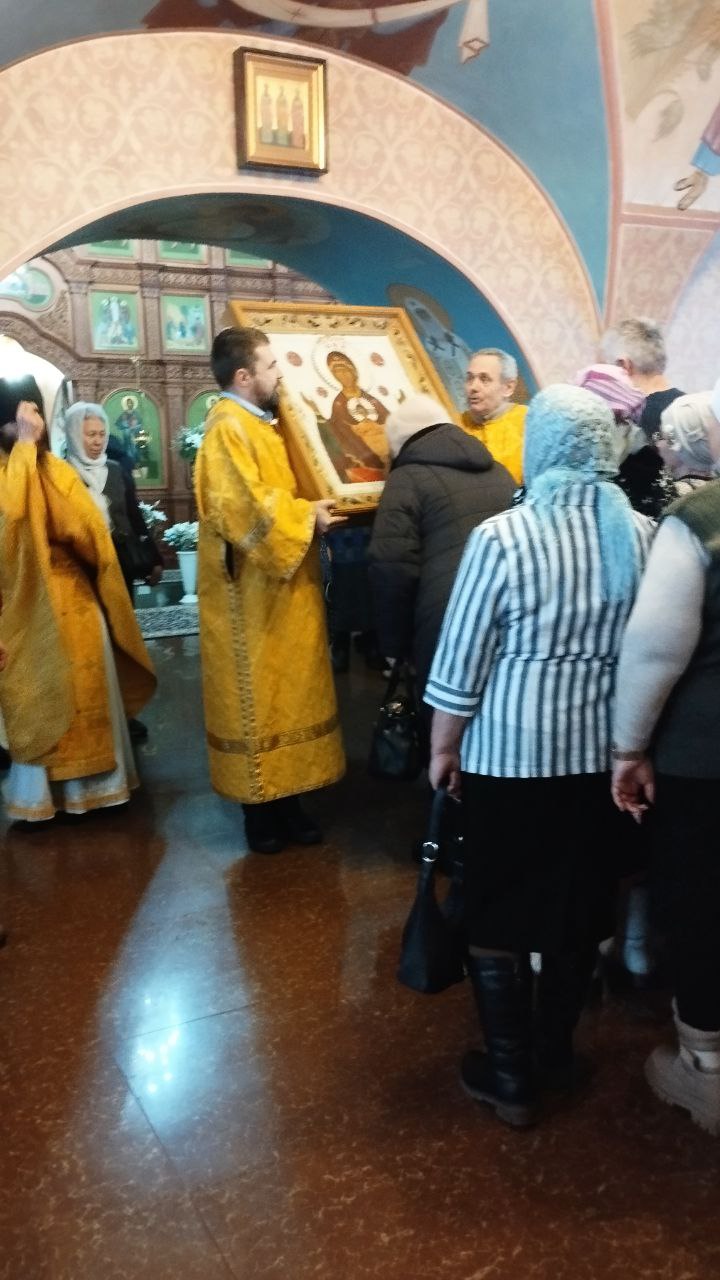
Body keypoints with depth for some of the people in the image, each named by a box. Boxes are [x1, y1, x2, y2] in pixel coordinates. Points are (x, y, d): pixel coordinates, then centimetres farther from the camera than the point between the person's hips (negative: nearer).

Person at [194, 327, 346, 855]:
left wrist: (312, 510, 8)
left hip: (285, 591, 10)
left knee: (287, 692, 12)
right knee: (260, 697, 0)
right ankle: (263, 810, 12)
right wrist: (307, 516, -16)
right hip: (256, 597, -9)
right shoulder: (229, 429, -15)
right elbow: (247, 505, -26)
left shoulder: (259, 424, 15)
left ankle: (284, 800, 22)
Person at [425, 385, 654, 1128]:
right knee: (580, 903, 18)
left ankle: (511, 1077, 22)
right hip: (602, 751, 5)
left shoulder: (502, 536, -15)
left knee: (498, 911, 10)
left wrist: (443, 747, 1)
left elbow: (461, 661, -12)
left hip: (509, 752, -4)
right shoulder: (644, 535, -2)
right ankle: (556, 1050, 36)